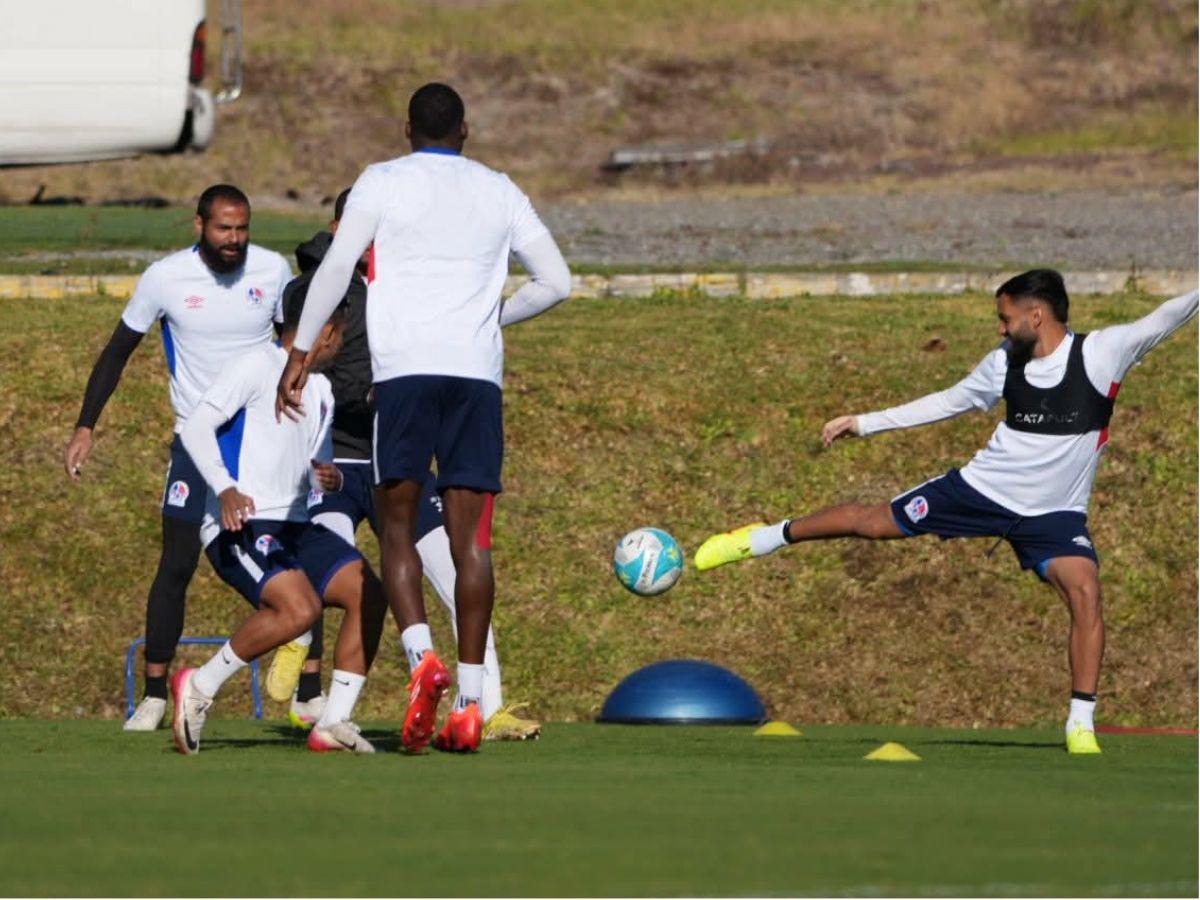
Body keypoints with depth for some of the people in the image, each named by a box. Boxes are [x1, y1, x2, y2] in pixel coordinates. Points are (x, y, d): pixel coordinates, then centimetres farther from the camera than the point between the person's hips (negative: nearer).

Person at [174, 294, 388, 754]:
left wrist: (330, 479, 5)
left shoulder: (321, 390, 23)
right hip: (240, 525, -9)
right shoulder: (258, 366, -4)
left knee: (368, 593, -9)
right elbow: (196, 427, -12)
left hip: (295, 526, 9)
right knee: (299, 608, -30)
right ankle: (199, 688, -12)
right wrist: (225, 489, -26)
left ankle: (334, 721, -5)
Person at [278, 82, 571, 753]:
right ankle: (470, 703, -4)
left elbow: (337, 265, -4)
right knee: (471, 538, 1)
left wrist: (301, 353, 0)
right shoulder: (500, 192, 15)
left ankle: (422, 657, -19)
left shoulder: (383, 182, 6)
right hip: (478, 371, 2)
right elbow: (556, 282, 14)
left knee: (397, 526, 5)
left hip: (403, 369, -2)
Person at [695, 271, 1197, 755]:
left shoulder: (1103, 353, -15)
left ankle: (1081, 727, -16)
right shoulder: (1004, 364, -2)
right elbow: (948, 402, 11)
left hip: (1053, 513, -3)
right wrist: (863, 423, 13)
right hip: (983, 488, 3)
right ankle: (763, 539, 28)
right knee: (874, 522, 7)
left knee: (1085, 592, -25)